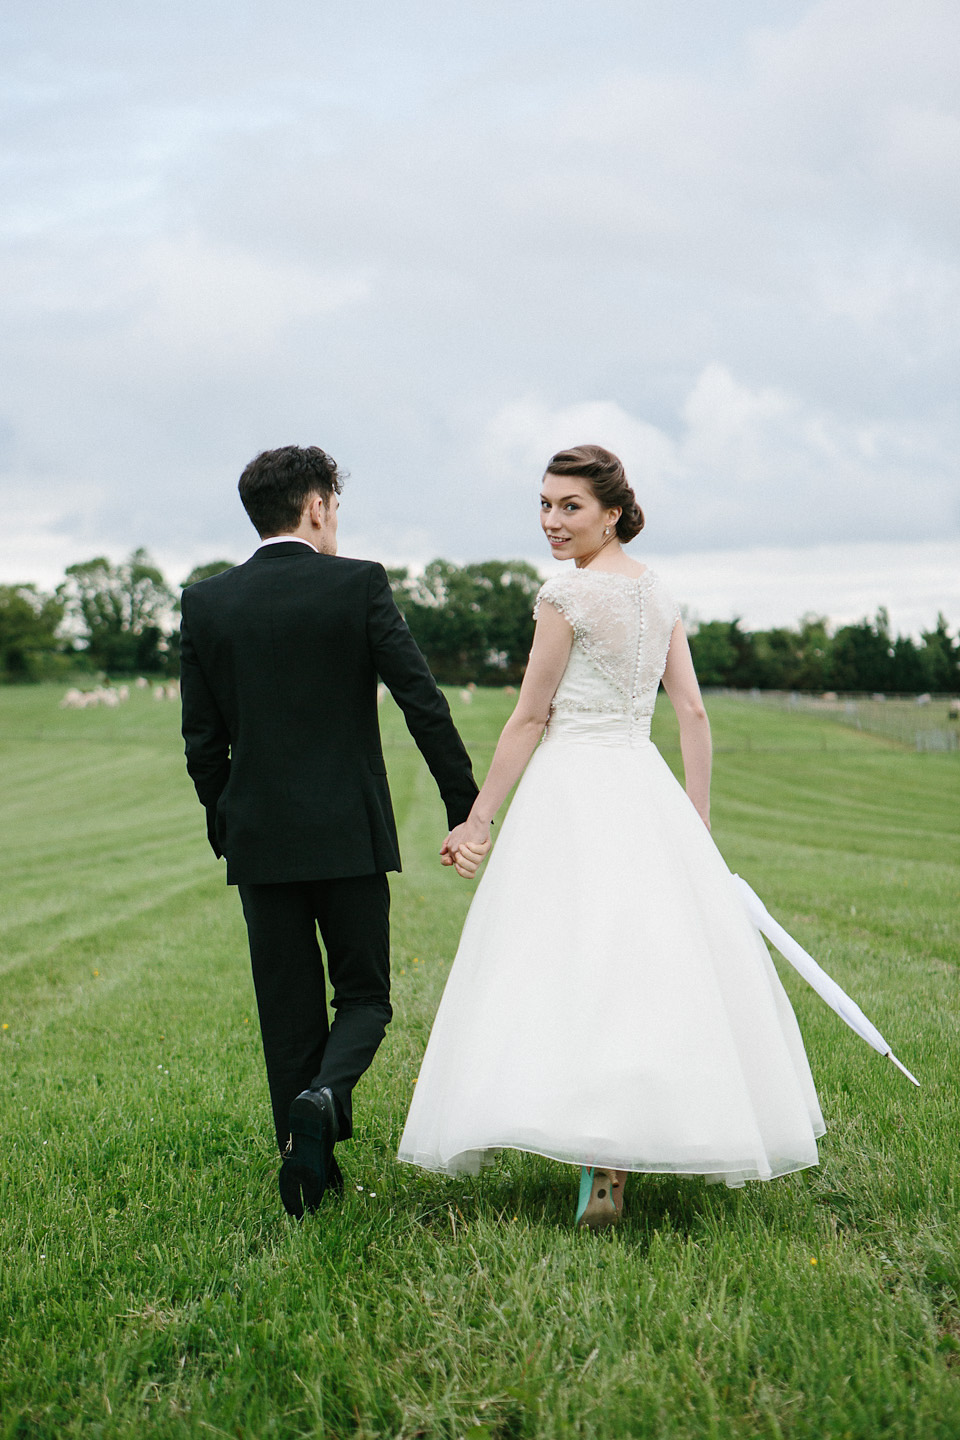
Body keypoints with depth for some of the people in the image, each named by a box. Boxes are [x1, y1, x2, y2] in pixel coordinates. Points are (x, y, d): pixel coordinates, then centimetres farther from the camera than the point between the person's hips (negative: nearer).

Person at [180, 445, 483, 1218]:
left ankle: (310, 1173, 13)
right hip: (349, 833, -2)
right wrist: (465, 801, 0)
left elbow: (202, 737, 5)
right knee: (363, 995, 10)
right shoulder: (358, 584, -6)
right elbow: (421, 698, -8)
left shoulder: (206, 603, 2)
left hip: (259, 836, 3)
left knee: (289, 1010, 11)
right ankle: (322, 1098, -18)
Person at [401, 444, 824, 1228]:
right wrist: (699, 822, 14)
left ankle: (606, 1165, -12)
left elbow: (530, 719, -8)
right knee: (657, 962, 9)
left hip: (573, 790, -7)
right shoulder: (660, 592, 12)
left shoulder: (567, 594, -9)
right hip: (646, 788, 7)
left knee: (573, 964, -6)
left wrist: (477, 819, -2)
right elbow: (693, 711, 11)